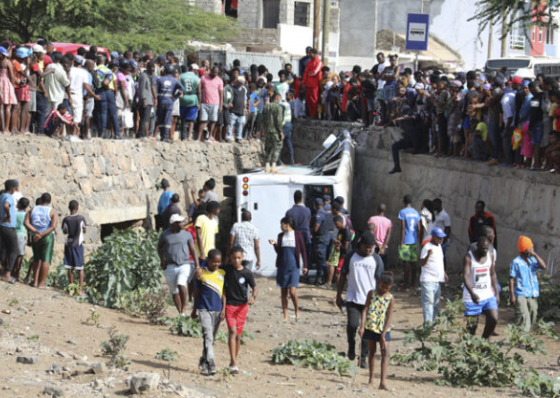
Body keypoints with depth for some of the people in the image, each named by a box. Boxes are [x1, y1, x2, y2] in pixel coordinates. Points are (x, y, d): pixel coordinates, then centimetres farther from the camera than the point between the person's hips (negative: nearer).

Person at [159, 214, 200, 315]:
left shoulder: (186, 234, 2)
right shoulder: (165, 234, 3)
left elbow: (193, 250, 4)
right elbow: (159, 247, 18)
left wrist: (197, 265, -4)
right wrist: (162, 259, 2)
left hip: (185, 265, -2)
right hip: (170, 266, 2)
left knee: (181, 284, -26)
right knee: (174, 292, 5)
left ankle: (184, 309, -16)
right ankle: (181, 314, 17)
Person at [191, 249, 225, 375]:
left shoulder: (222, 273, 5)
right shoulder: (202, 273, -1)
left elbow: (224, 292, 7)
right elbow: (197, 292, 8)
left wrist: (224, 309, -1)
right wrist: (194, 310, 13)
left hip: (217, 310, 3)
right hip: (204, 309, -3)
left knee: (212, 338, 11)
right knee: (208, 335, -15)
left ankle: (203, 361, 26)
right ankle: (210, 364, -22)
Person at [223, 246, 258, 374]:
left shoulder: (247, 273, -6)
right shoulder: (227, 268, -3)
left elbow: (255, 288, 2)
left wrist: (253, 296, -19)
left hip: (242, 306, 1)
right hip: (229, 305, -1)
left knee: (238, 336, 7)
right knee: (232, 331, -17)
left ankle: (233, 361, 26)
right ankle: (234, 364, -23)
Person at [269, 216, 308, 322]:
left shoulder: (297, 235, -2)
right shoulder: (281, 236, 9)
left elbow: (303, 251, 2)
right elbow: (278, 251, 10)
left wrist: (305, 266, -1)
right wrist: (274, 244, -9)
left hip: (294, 266, -4)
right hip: (282, 266, 4)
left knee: (292, 291, -14)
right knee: (283, 292, 4)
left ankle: (297, 310, 9)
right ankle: (285, 317, 9)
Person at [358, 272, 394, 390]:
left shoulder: (390, 298, -1)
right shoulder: (372, 293, 3)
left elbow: (389, 317, -5)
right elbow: (365, 310, -1)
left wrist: (383, 334, -12)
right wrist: (362, 326, -11)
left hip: (384, 329, -1)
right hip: (371, 327, 1)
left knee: (385, 353, -11)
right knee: (371, 352, 11)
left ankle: (382, 382, -15)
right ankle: (371, 379, 26)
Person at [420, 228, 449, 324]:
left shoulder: (439, 246, 14)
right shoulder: (427, 247, -13)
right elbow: (422, 263, -20)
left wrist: (444, 273, 25)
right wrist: (428, 255, -37)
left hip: (438, 280, 9)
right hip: (428, 280, -9)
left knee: (436, 303, 11)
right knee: (428, 302, -12)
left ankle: (432, 322, 19)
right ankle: (428, 323, -14)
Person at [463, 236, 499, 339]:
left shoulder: (490, 256, 5)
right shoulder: (469, 257, -12)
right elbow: (465, 276, -22)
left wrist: (497, 293, 10)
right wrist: (472, 293, -37)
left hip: (488, 295, 5)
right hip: (472, 297, -5)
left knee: (494, 319, -5)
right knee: (472, 325, -2)